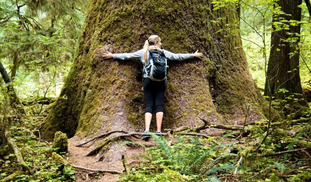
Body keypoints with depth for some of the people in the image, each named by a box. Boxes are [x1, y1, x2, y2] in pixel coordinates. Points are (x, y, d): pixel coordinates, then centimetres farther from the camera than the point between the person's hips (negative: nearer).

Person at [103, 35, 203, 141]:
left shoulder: (143, 52, 12)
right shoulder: (163, 52, 10)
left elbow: (127, 56, 16)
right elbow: (178, 57, 15)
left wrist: (112, 56, 28)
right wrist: (193, 55, 25)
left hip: (147, 80, 1)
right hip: (160, 81, -1)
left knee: (148, 106, -1)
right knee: (159, 106, 1)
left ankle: (147, 130, -15)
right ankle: (158, 131, -4)